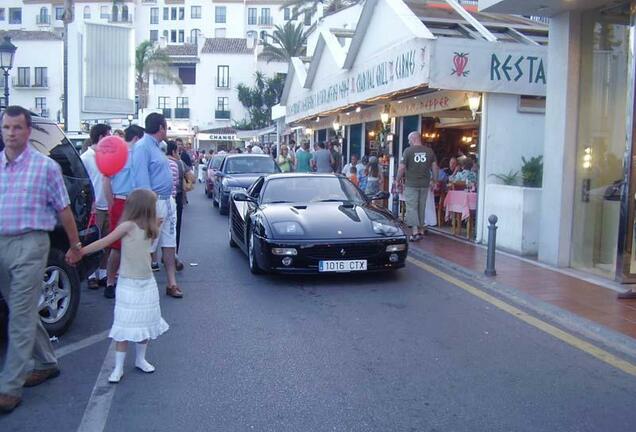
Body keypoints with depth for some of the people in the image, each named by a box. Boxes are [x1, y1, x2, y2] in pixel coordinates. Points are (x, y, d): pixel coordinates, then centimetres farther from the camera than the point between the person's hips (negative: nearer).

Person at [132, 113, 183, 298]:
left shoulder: (155, 146, 16)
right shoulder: (143, 146, -13)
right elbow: (141, 179, -19)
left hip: (167, 201, 10)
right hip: (154, 202, -10)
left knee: (169, 243, 10)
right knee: (147, 246, -1)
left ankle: (172, 284, 16)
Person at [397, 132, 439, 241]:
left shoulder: (408, 151, -8)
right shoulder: (429, 151, 4)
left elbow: (401, 168, -10)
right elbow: (435, 167, 6)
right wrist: (435, 181, 15)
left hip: (411, 184, -4)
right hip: (425, 184, 4)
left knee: (412, 207, -1)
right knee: (422, 207, 15)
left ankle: (415, 231, -10)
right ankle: (421, 229, 22)